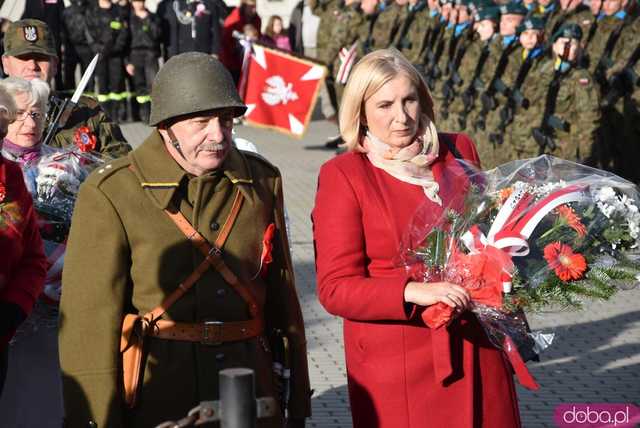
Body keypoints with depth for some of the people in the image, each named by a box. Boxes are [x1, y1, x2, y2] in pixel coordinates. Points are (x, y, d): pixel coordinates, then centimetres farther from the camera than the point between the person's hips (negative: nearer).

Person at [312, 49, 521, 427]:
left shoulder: (459, 151, 6)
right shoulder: (342, 176, -7)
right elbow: (335, 289, -11)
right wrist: (413, 292, -25)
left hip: (477, 349, 4)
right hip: (396, 364, -4)